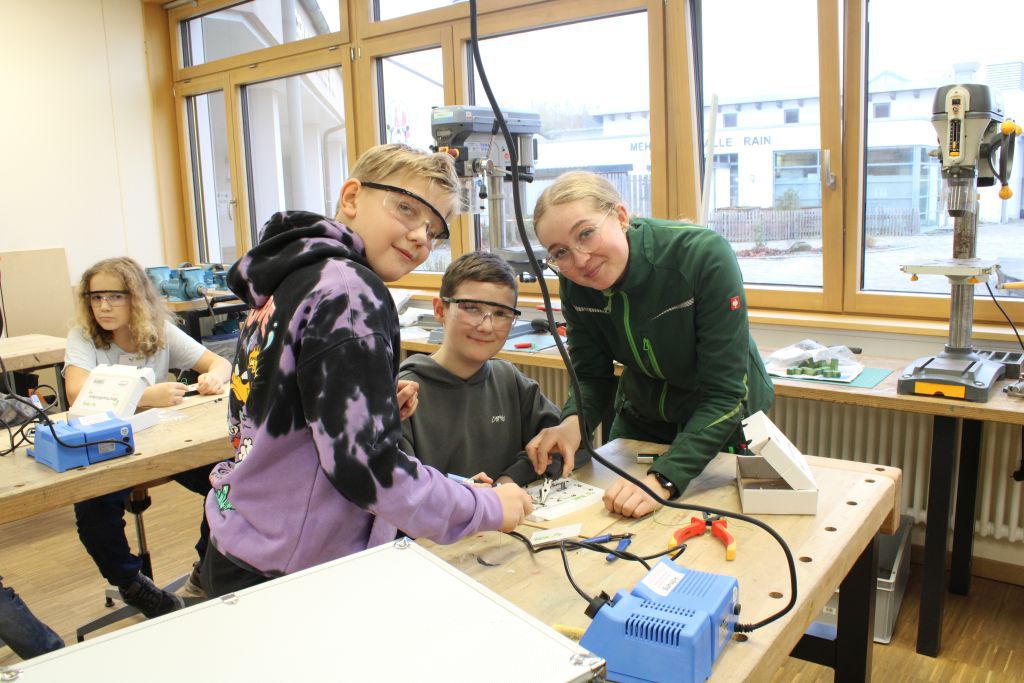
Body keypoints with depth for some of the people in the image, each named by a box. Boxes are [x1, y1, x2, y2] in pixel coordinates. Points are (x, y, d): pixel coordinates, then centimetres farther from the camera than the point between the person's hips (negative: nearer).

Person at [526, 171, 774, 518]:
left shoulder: (705, 256, -33)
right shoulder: (574, 282, -19)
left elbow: (725, 394, -33)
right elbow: (592, 377, -10)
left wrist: (663, 480, -43)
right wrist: (573, 422, -32)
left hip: (726, 426, -3)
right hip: (640, 421, 4)